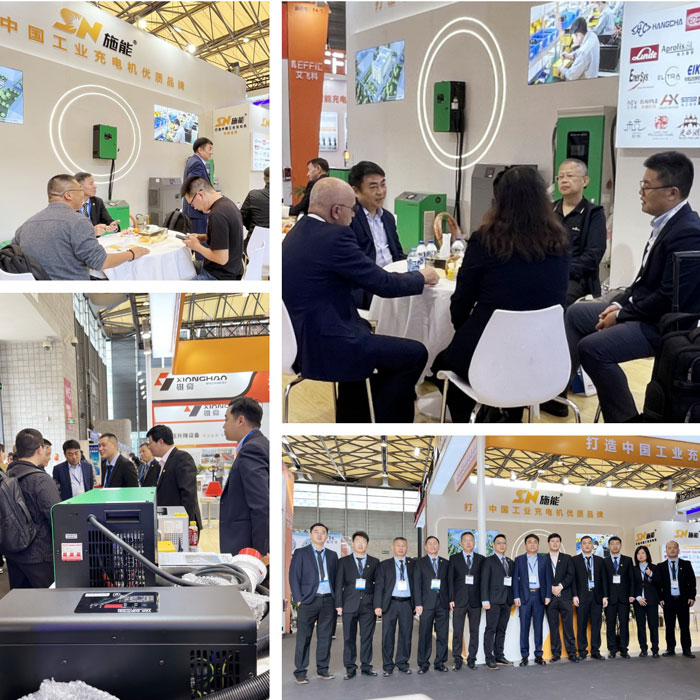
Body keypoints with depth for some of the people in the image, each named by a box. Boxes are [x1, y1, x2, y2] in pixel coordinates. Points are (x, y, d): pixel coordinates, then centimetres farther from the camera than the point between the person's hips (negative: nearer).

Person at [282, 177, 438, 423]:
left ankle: (352, 422, 35)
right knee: (415, 354, 2)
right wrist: (422, 277, 6)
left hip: (300, 341, 10)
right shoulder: (334, 236, -17)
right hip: (324, 347, -10)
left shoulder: (296, 234, 10)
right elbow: (383, 284, -12)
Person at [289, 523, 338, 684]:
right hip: (308, 600, -4)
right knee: (303, 638, -2)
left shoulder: (332, 555, 14)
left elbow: (336, 578, 15)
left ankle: (322, 670, 17)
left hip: (328, 600, 4)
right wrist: (298, 599, -9)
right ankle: (300, 672, 4)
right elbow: (294, 577, -1)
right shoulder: (300, 553, 3)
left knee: (325, 637, 7)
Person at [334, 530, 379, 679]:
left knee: (367, 637, 4)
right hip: (349, 604, -1)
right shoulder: (344, 561, 8)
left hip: (368, 605, 1)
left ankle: (366, 666, 14)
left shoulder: (374, 562, 10)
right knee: (349, 638, 1)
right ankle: (350, 668, 8)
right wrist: (338, 604, -4)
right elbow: (339, 584, 4)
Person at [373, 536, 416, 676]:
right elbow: (379, 586, 2)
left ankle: (402, 663, 18)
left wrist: (417, 603, -1)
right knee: (388, 634, 0)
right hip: (390, 603, -1)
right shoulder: (384, 565, 7)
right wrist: (378, 605, -7)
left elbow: (416, 584, 8)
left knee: (406, 633, 5)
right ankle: (388, 666, 10)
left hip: (407, 603, 1)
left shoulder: (412, 564, 11)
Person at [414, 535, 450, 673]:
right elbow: (417, 584, 1)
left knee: (443, 635, 4)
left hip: (443, 604, 2)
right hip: (427, 604, -2)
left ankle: (440, 662, 13)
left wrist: (450, 601, 1)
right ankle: (423, 664, 6)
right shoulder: (420, 563, 6)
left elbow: (449, 583, 11)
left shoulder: (445, 563, 13)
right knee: (425, 635, -1)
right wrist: (418, 604, -7)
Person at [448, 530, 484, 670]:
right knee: (457, 631, -1)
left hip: (475, 601, 1)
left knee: (474, 631, 5)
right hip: (459, 600, -1)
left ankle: (472, 659, 13)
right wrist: (451, 599, -5)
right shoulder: (454, 559, 6)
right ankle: (457, 660, 6)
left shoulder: (481, 559, 8)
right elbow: (450, 580, 2)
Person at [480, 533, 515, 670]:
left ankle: (499, 656, 15)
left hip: (507, 601, 6)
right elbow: (484, 581, -6)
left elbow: (512, 581, 16)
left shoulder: (510, 562, 17)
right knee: (491, 629, -5)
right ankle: (489, 659, -5)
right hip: (494, 601, -6)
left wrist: (512, 599, 7)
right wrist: (485, 600, -13)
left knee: (501, 630, 9)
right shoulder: (489, 561, 0)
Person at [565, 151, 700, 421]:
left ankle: (626, 422, -9)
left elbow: (670, 299, -25)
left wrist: (622, 315, -15)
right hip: (641, 309, 11)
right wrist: (620, 303, 4)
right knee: (575, 314, 14)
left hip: (662, 324, -11)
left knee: (592, 348, -24)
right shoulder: (667, 222, 6)